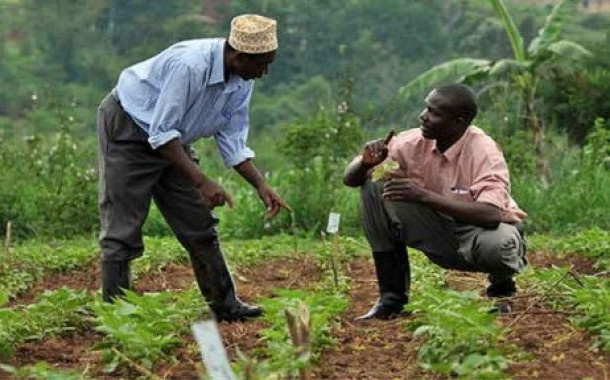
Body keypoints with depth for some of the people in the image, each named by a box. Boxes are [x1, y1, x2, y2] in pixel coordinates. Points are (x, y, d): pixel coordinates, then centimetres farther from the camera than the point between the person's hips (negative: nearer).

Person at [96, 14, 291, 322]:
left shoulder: (242, 83, -9)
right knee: (123, 229, -9)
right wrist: (201, 181, -35)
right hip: (127, 129, -8)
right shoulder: (189, 65, -34)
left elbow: (232, 141, 0)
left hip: (171, 139, 8)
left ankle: (224, 304, 16)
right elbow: (161, 134, -32)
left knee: (198, 223, 8)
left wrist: (262, 187, -11)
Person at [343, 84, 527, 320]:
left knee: (496, 245, -41)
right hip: (440, 235, 5)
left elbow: (491, 215, -40)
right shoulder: (414, 142, -11)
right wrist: (366, 163, -31)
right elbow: (350, 179, -6)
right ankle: (392, 297, -8)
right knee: (374, 188, -15)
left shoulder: (483, 151, -25)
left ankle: (502, 285, 0)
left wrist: (423, 196, -43)